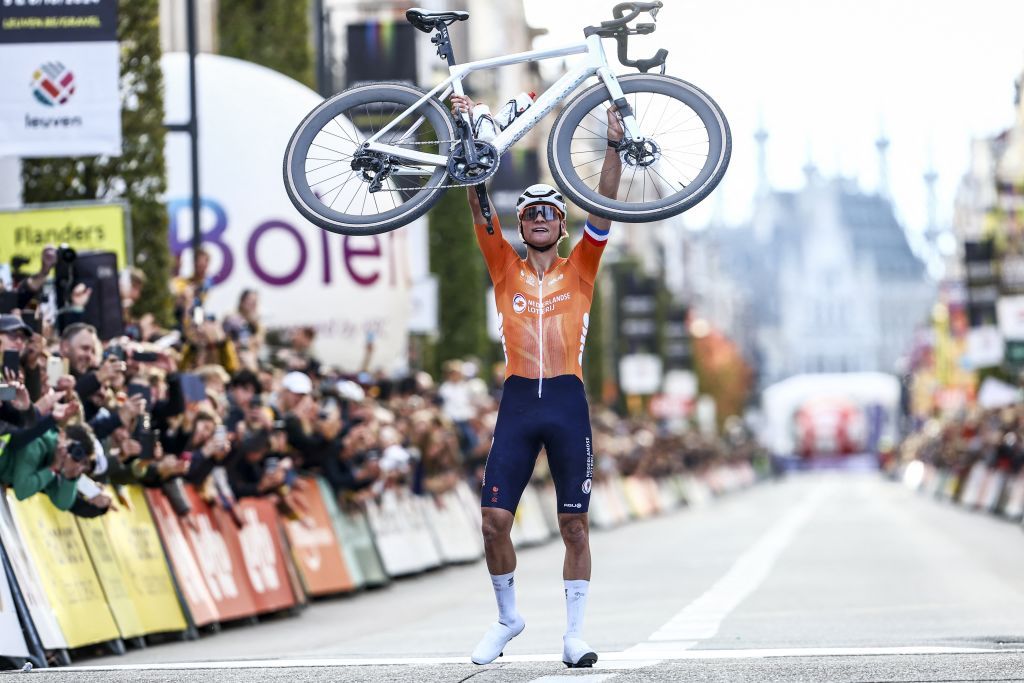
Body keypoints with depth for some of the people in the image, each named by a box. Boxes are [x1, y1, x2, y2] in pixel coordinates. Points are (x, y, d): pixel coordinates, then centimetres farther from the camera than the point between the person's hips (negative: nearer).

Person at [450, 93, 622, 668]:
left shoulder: (580, 269, 10)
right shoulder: (506, 269, 11)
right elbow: (479, 205, 4)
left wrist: (614, 147, -11)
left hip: (568, 403, -1)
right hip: (518, 403, 1)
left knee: (575, 523, 1)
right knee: (495, 520, -3)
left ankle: (576, 632, 8)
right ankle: (508, 616, 17)